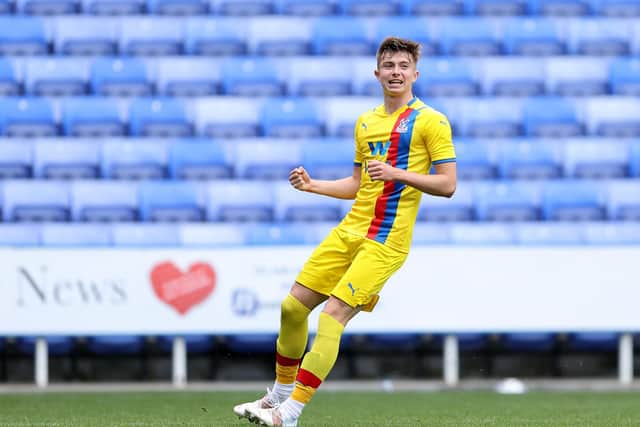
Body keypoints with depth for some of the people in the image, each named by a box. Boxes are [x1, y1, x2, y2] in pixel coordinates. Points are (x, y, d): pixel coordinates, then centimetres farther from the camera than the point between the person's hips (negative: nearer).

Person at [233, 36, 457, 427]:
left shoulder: (430, 121, -4)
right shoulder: (366, 123, 17)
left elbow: (448, 185, -9)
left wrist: (398, 174, -20)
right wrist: (313, 185, 11)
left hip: (386, 241, -7)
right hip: (350, 231, 7)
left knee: (333, 315, -17)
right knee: (293, 306, 5)